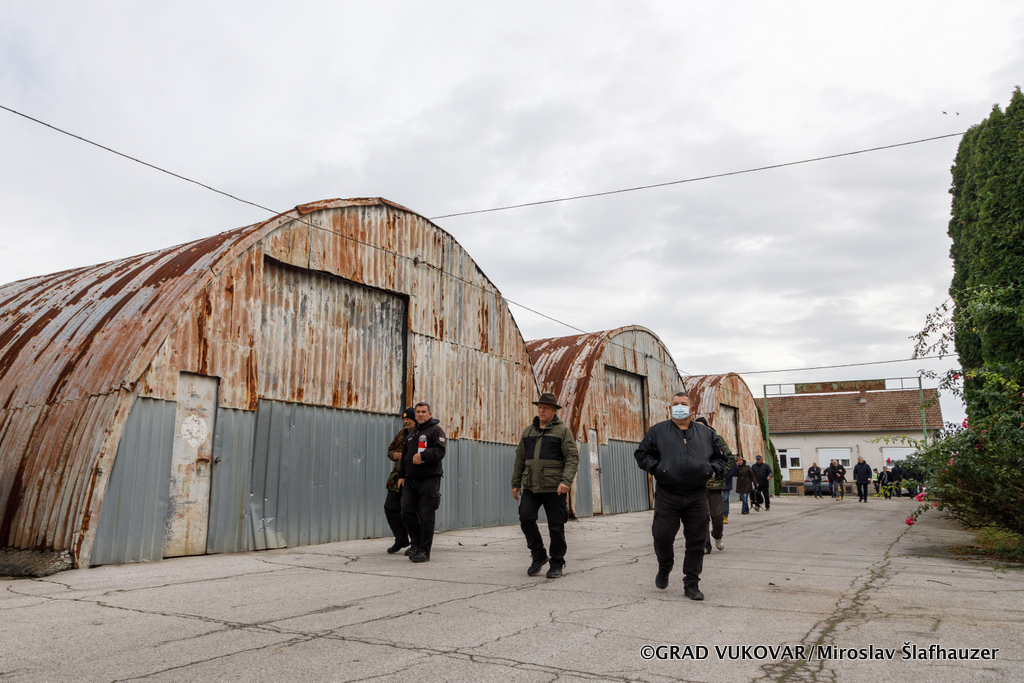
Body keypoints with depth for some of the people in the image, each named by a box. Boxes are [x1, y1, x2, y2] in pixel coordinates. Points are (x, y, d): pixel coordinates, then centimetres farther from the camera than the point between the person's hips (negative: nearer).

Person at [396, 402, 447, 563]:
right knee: (407, 512, 3)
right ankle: (415, 544, 21)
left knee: (426, 516, -5)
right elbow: (404, 455, 25)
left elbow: (440, 451, -16)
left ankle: (424, 551, 3)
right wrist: (401, 475, 19)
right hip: (410, 480, 7)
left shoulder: (436, 430, -2)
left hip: (429, 480, -7)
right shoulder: (412, 432, 21)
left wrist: (423, 455, -27)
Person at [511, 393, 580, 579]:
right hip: (531, 487, 4)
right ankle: (538, 556, 10)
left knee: (556, 526, 0)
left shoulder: (562, 431, 1)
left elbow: (572, 457, -8)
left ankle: (557, 563, 17)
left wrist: (566, 481, -21)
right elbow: (520, 459, 19)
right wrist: (516, 483, 14)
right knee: (526, 518, -10)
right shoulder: (528, 431, 15)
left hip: (554, 487, -4)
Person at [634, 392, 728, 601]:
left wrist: (711, 469, 1)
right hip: (667, 496, -2)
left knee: (696, 541, 2)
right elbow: (641, 454, 8)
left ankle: (691, 585, 14)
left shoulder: (706, 433, 16)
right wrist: (657, 468, -8)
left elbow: (720, 458, 22)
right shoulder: (657, 431, 9)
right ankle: (664, 568, 27)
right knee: (662, 536, -5)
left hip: (697, 497, 2)